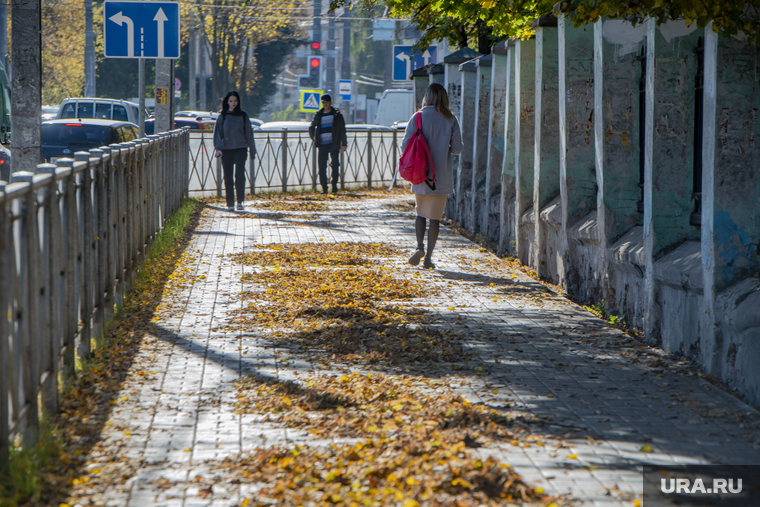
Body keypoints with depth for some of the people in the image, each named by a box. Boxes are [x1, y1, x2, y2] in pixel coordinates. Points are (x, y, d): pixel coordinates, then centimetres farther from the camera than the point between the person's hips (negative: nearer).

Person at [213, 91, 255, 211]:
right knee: (228, 177, 1)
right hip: (226, 149, 1)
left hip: (240, 148, -1)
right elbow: (218, 133, 3)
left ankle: (240, 201, -9)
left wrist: (252, 152, 14)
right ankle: (230, 204, 7)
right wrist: (218, 148, -14)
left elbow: (248, 133, 13)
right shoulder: (222, 117, 7)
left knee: (239, 174, -18)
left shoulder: (243, 116, 9)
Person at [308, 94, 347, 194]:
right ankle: (324, 188, 5)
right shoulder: (318, 115, 13)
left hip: (334, 144, -3)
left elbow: (342, 130, 5)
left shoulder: (337, 115, 6)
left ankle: (334, 186, 0)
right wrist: (313, 137, 7)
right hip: (322, 145, 3)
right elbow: (311, 127, 26)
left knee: (335, 165, -12)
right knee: (322, 167, -2)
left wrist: (344, 144, -3)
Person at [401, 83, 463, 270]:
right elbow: (457, 148, -3)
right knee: (435, 217, 6)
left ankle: (420, 246, -6)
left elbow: (405, 146, -6)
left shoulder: (417, 117, -5)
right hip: (442, 176, 0)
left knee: (421, 213, 16)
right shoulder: (450, 120, -4)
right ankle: (428, 257, 3)